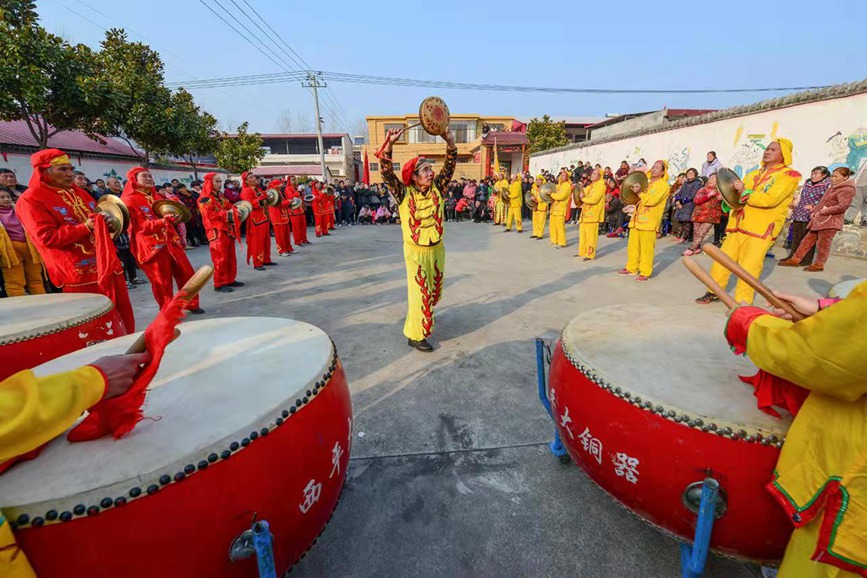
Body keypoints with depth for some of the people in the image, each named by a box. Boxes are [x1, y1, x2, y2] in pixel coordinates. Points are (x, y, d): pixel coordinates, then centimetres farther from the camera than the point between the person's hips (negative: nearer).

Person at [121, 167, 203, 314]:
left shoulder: (158, 196, 16)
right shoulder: (130, 200, -6)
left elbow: (170, 214, 27)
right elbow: (142, 225, -15)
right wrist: (164, 220, -29)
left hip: (171, 242, 7)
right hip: (153, 247, -6)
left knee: (187, 274, 7)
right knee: (162, 282, -1)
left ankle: (192, 304, 20)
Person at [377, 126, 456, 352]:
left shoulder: (437, 188, -4)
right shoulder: (405, 193, -13)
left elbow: (449, 166, -10)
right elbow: (387, 172, -23)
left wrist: (450, 141, -25)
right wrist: (389, 144, -35)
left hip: (437, 249, 5)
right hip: (415, 252, -5)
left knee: (434, 289, 21)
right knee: (420, 292, 0)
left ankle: (424, 315, 49)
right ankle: (415, 335, 14)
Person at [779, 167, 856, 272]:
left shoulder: (847, 189, -9)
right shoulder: (833, 188, 19)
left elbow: (842, 206, -19)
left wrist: (823, 211, -18)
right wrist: (814, 211, 9)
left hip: (829, 221, -9)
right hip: (819, 219, 9)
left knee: (823, 244, -1)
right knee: (807, 240, 8)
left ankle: (819, 264, 9)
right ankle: (796, 259, 11)